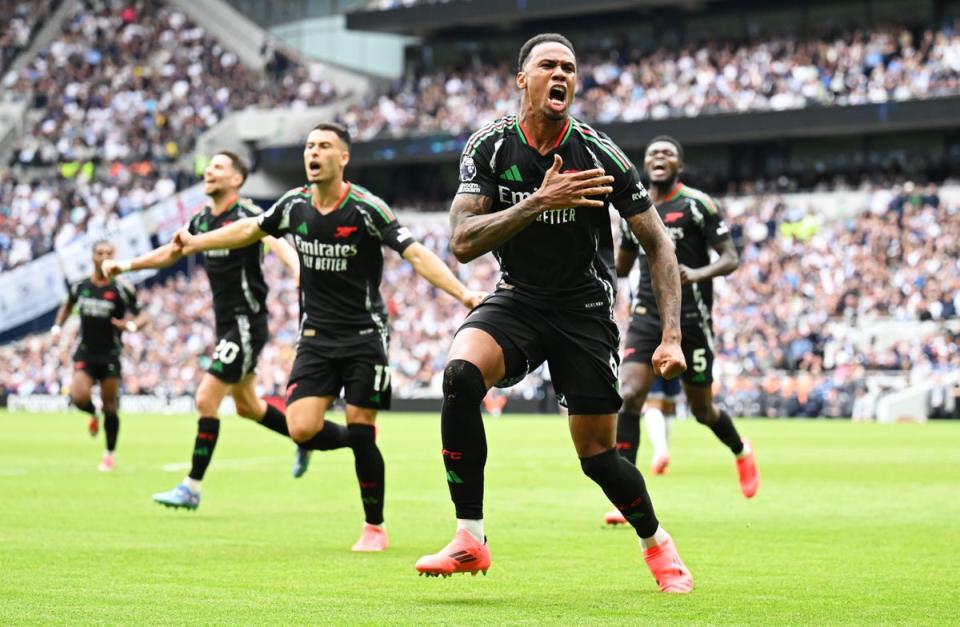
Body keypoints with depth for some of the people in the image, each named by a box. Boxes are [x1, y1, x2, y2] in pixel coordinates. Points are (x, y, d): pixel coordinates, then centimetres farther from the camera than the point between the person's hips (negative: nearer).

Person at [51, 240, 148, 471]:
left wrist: (131, 325, -28)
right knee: (79, 397, -19)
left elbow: (142, 315, -6)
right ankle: (93, 415, 19)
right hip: (85, 353, 2)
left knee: (110, 406, 2)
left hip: (110, 355, -2)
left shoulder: (121, 289, -8)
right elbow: (67, 306, 22)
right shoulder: (80, 286, 2)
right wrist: (57, 327, 8)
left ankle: (110, 454, 21)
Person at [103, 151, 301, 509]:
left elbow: (279, 244, -33)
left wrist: (299, 272, -52)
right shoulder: (202, 220, 9)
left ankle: (192, 488, -5)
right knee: (246, 405, 18)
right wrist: (128, 265, 21)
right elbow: (170, 253, 26)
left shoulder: (247, 215, -15)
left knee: (206, 399, -12)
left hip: (246, 322, -9)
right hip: (227, 323, 9)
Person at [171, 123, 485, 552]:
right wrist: (197, 242, 26)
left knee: (361, 435, -6)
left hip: (363, 336, -4)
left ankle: (375, 527, 12)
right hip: (315, 337, 4)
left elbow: (416, 254, -18)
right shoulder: (295, 204, 2)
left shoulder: (366, 208, -13)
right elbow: (250, 229, 22)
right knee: (303, 430, -11)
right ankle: (360, 442, 22)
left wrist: (462, 293, -30)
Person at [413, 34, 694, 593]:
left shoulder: (599, 154, -12)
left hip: (585, 310, -1)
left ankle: (656, 543, 30)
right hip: (516, 300, 1)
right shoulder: (489, 146, -8)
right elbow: (463, 243, -17)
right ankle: (470, 540, -22)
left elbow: (658, 244, -4)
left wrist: (672, 336, -14)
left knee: (598, 454, -2)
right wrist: (539, 202, -30)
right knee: (460, 374, -30)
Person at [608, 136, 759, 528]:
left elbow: (731, 258, -9)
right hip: (647, 318, 4)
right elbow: (621, 267, 22)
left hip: (690, 319, -4)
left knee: (702, 410, 9)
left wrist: (699, 274, -28)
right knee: (629, 396, -17)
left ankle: (741, 452, 43)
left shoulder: (697, 205, -6)